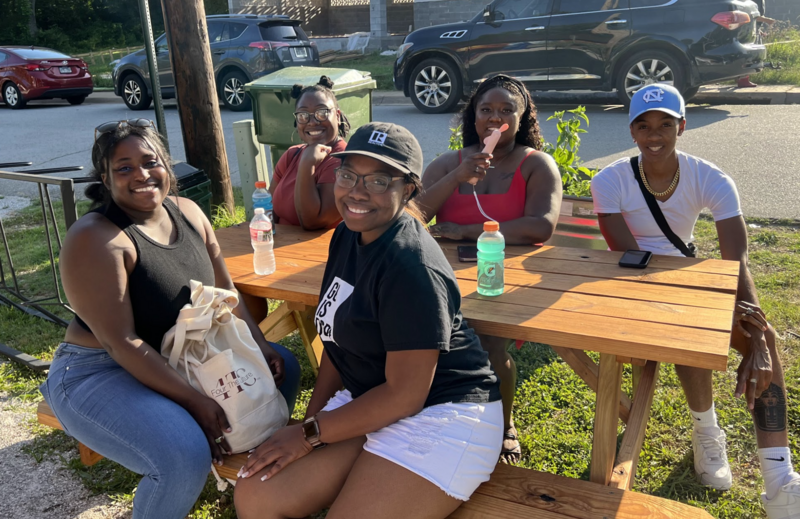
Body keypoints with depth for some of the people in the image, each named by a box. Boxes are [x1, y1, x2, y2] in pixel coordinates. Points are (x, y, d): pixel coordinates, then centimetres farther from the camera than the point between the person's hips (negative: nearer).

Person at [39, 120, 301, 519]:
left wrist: (259, 345, -4)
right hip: (101, 371, -7)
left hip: (183, 355, 8)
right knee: (185, 458, -30)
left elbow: (224, 292, 8)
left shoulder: (188, 213, 0)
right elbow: (120, 341, -24)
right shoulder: (94, 238, -21)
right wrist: (194, 401, -26)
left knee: (284, 367, 7)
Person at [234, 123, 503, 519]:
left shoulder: (412, 266, -24)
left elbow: (405, 396, -21)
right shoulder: (348, 236, 4)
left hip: (440, 416, -8)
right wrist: (312, 416, 4)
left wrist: (311, 433, -11)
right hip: (368, 404, 8)